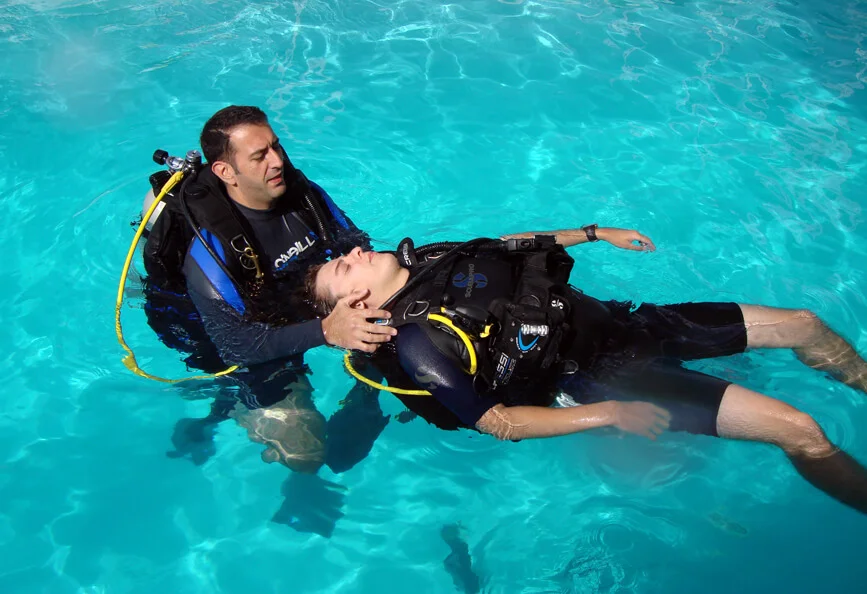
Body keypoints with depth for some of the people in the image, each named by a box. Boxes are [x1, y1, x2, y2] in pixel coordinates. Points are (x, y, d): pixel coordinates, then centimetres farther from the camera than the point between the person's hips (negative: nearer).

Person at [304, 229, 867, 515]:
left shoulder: (426, 259, 4)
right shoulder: (415, 343, -16)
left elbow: (510, 245, 20)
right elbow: (497, 423, -17)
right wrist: (612, 414, -20)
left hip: (615, 321, 7)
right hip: (601, 375, -7)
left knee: (804, 326, 9)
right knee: (800, 431, -14)